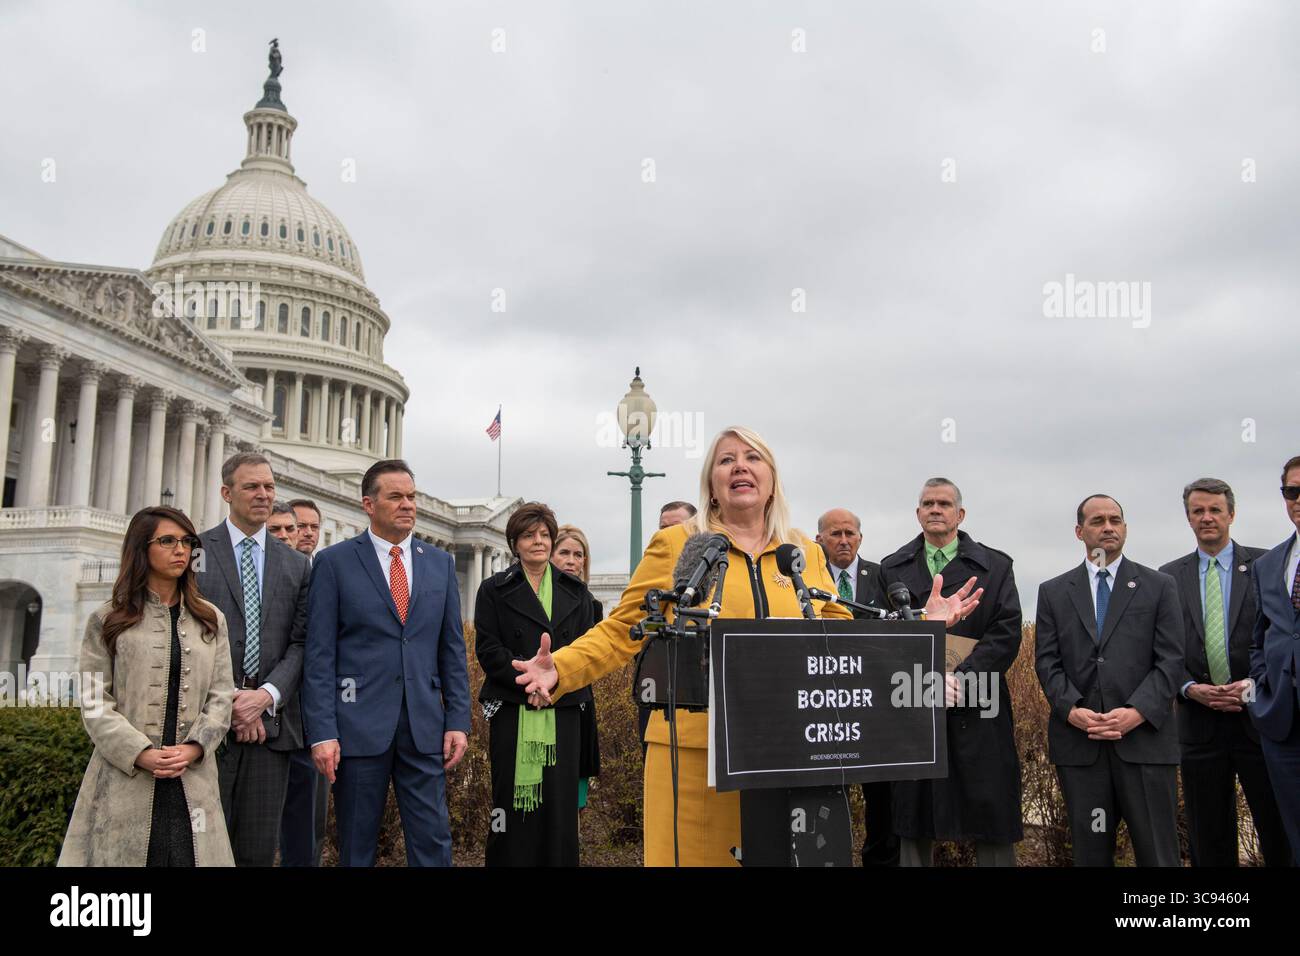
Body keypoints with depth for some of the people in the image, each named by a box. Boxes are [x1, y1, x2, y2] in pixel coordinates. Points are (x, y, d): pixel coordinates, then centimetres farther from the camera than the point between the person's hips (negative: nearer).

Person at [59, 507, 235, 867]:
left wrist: (192, 748, -9)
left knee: (190, 856, 0)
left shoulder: (211, 620, 13)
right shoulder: (107, 620, 5)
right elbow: (95, 702, -1)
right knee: (125, 854, -1)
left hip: (192, 780, 2)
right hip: (125, 780, -2)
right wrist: (142, 754, -14)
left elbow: (220, 696, 7)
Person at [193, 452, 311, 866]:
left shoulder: (296, 565, 14)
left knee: (259, 848, 6)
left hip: (270, 721, 3)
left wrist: (267, 695, -10)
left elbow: (300, 643, 6)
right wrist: (227, 699, -10)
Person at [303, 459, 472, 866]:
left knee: (433, 841, 4)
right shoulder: (334, 562, -1)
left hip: (424, 726, 3)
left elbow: (452, 649, 10)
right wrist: (322, 732, -11)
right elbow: (319, 655, -5)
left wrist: (458, 721, 3)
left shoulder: (440, 563, 9)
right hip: (359, 725, -2)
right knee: (357, 846, 9)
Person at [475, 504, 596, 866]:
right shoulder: (494, 590, 6)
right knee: (512, 799, -1)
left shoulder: (575, 591, 14)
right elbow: (487, 648, -2)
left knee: (560, 801, 2)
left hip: (562, 711, 2)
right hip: (512, 710, -2)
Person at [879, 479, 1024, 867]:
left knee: (992, 833, 1)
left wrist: (962, 679, -14)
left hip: (977, 712, -1)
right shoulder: (892, 569, 12)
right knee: (913, 830, 6)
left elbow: (1007, 633, -2)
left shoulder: (995, 566, 9)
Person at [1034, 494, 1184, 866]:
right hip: (1079, 741, 1)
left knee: (1158, 853, 0)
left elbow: (1170, 660, 0)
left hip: (1145, 738, -1)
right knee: (1090, 852, 8)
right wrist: (1072, 710, -12)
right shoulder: (1053, 592, 12)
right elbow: (1047, 662, 5)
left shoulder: (1159, 587, 8)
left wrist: (1136, 713, -14)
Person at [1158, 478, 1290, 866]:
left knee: (1281, 833, 2)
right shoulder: (1169, 576, 9)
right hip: (1200, 721, 2)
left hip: (1259, 717, -2)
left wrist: (1256, 683, -12)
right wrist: (1190, 688, -7)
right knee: (1208, 842, 8)